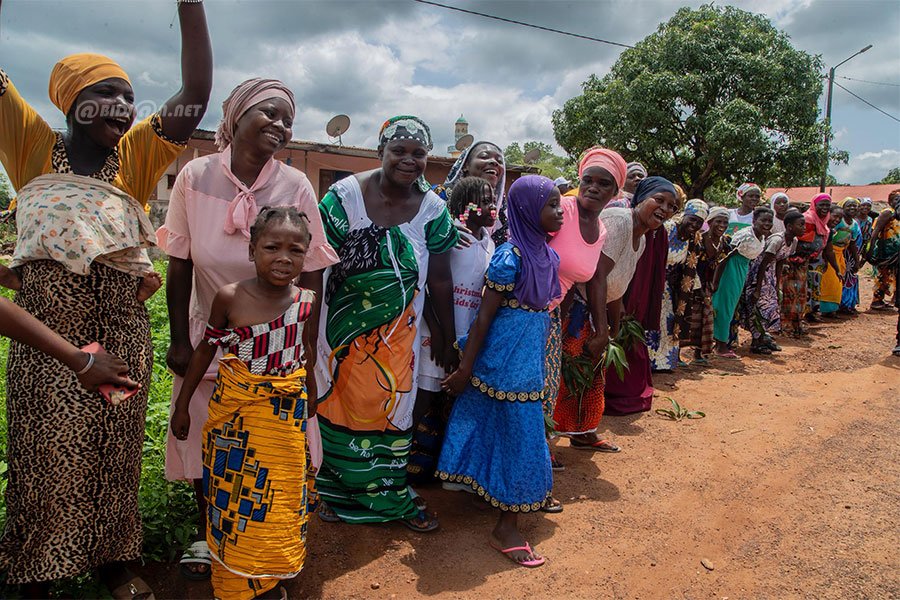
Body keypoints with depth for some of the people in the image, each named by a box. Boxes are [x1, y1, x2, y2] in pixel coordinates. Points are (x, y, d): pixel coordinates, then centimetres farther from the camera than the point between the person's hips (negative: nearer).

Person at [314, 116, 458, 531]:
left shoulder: (433, 209, -6)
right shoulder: (346, 194, -12)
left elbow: (439, 279, 0)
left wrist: (449, 340, 6)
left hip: (397, 334, 2)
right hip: (344, 329, -1)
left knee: (392, 408, 11)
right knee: (340, 403, 13)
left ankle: (392, 498, 30)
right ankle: (335, 492, 34)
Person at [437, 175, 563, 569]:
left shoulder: (548, 255, 7)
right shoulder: (511, 256, -18)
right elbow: (484, 316, -16)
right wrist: (465, 369, -14)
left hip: (532, 354, 8)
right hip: (506, 354, -8)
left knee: (523, 428, 18)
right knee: (515, 430, -3)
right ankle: (505, 527, 10)